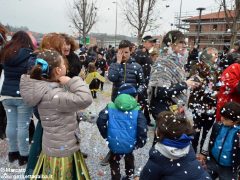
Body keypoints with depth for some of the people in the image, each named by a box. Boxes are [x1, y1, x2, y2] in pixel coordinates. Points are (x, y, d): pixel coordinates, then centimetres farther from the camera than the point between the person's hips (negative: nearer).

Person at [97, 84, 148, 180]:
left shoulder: (111, 107, -4)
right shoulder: (137, 110, -7)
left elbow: (100, 121, -11)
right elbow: (142, 128, -16)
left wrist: (106, 135, 2)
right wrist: (140, 142, -1)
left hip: (114, 143, -1)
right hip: (130, 144, 2)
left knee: (114, 162, 25)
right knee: (129, 158, 33)